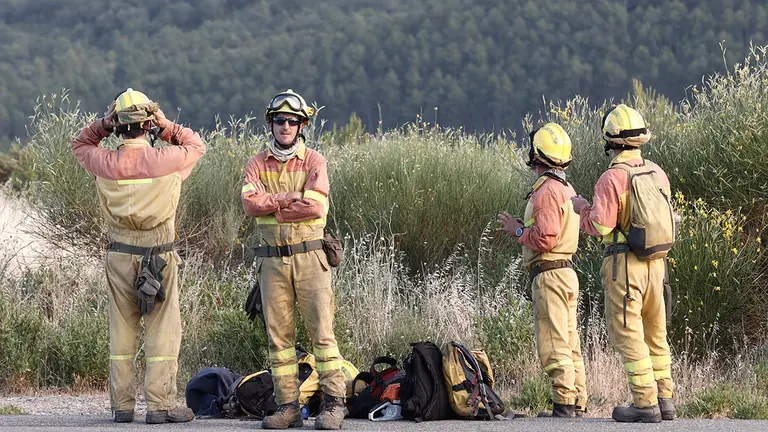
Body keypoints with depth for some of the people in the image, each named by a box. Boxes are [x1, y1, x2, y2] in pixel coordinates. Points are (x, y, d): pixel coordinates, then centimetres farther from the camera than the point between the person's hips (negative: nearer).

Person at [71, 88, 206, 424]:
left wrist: (103, 124, 4)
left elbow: (80, 144, 16)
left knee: (121, 329, 11)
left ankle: (122, 405, 13)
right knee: (162, 330, 2)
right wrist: (167, 127, 6)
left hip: (119, 257, 3)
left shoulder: (105, 164, -7)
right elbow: (196, 145, 10)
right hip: (160, 257, -3)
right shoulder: (167, 161, -13)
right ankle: (159, 404, -1)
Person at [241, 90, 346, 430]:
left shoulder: (314, 161, 1)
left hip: (309, 257, -3)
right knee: (278, 335, 3)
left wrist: (271, 205, -9)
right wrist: (291, 198, -12)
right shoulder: (258, 164, 9)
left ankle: (334, 403, -5)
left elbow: (316, 206, -14)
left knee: (321, 331, -6)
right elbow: (250, 202, -9)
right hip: (272, 259, 3)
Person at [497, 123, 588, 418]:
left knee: (553, 345, -10)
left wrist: (518, 230, -7)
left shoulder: (546, 191, -15)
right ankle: (577, 404, 12)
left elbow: (545, 239, -22)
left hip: (549, 274, -10)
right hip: (567, 271, 10)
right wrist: (522, 228, 16)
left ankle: (564, 405, -12)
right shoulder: (566, 189, 17)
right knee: (570, 344, 11)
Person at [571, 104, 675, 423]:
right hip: (656, 263, 7)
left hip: (624, 264, -7)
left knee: (628, 335, -3)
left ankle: (645, 403, -7)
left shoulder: (613, 178, -15)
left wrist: (583, 208, 2)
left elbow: (600, 226, -18)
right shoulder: (657, 173, 6)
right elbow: (668, 219, 13)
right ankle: (664, 399, 16)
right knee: (655, 334, 15)